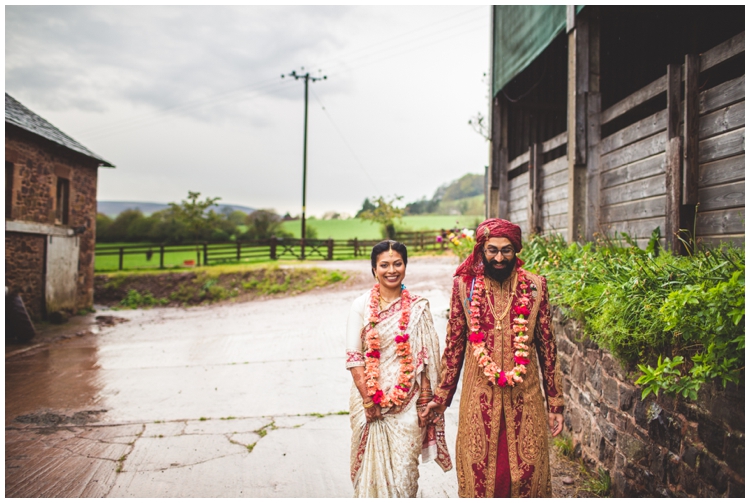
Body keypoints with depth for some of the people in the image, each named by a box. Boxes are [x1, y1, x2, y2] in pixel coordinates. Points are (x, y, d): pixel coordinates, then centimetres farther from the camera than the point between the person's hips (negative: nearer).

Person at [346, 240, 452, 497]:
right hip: (369, 399, 0)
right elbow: (353, 357, -4)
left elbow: (425, 358, 1)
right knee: (372, 465, 9)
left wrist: (424, 400, -4)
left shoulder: (417, 307, 1)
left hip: (407, 402, 0)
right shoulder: (361, 305, -2)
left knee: (404, 468, 2)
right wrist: (369, 399, -9)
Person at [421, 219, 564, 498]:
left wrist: (555, 402, 5)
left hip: (524, 395, 1)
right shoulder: (464, 285, -1)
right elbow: (454, 345, 5)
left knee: (527, 471, 9)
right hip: (479, 395, 0)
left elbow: (547, 346, 5)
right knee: (478, 472, 8)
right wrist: (441, 396, 6)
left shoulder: (535, 286, 0)